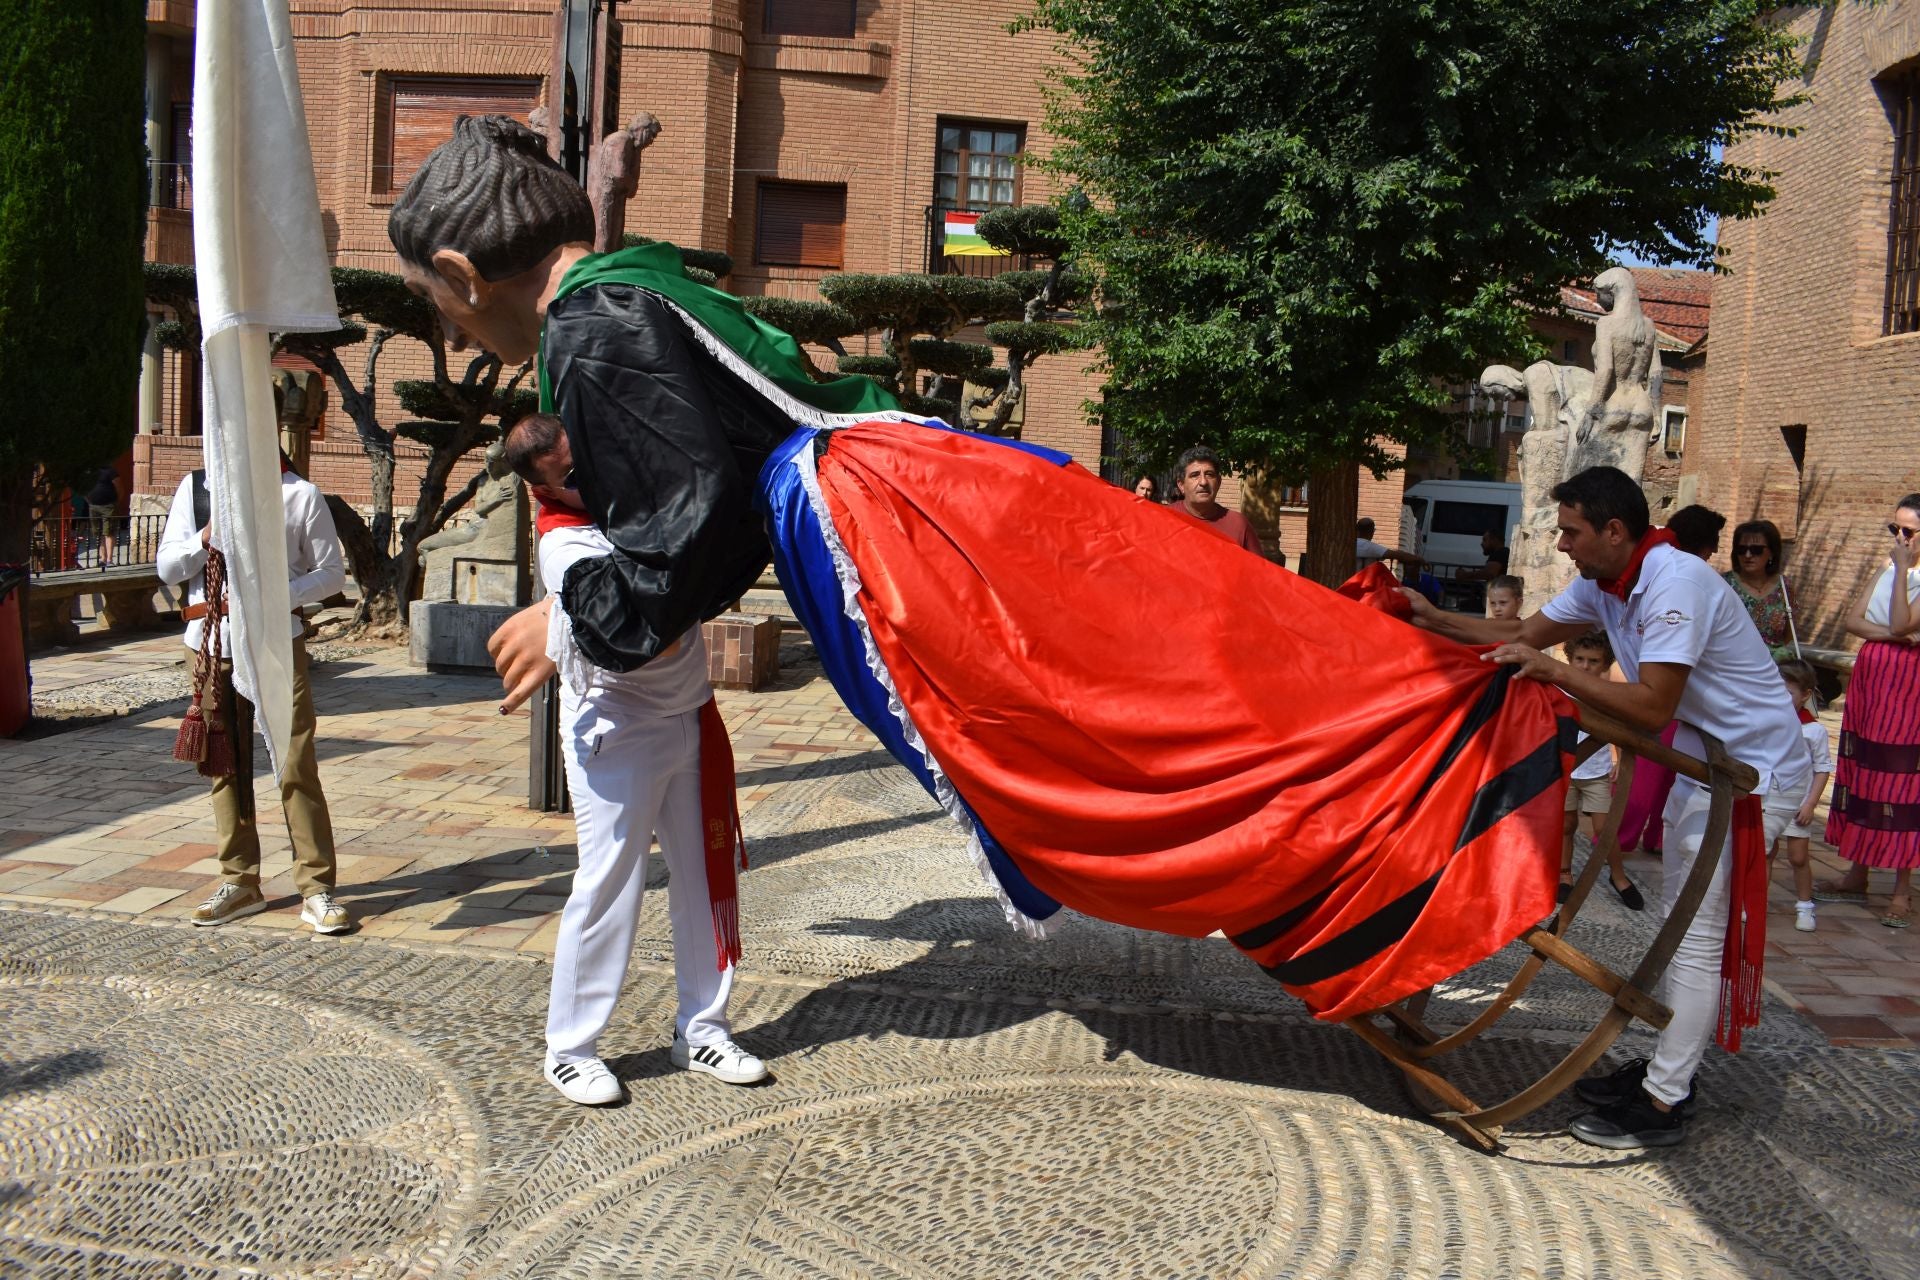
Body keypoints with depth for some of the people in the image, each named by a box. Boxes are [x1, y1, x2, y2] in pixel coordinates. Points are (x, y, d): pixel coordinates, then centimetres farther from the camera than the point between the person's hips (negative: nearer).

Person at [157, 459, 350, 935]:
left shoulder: (300, 494, -2)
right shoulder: (195, 489, 8)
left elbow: (332, 571, 0)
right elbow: (166, 568, 8)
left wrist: (280, 593, -16)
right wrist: (204, 539, -12)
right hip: (212, 644, 4)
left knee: (296, 767, -5)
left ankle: (316, 889, 2)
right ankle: (239, 883, 25)